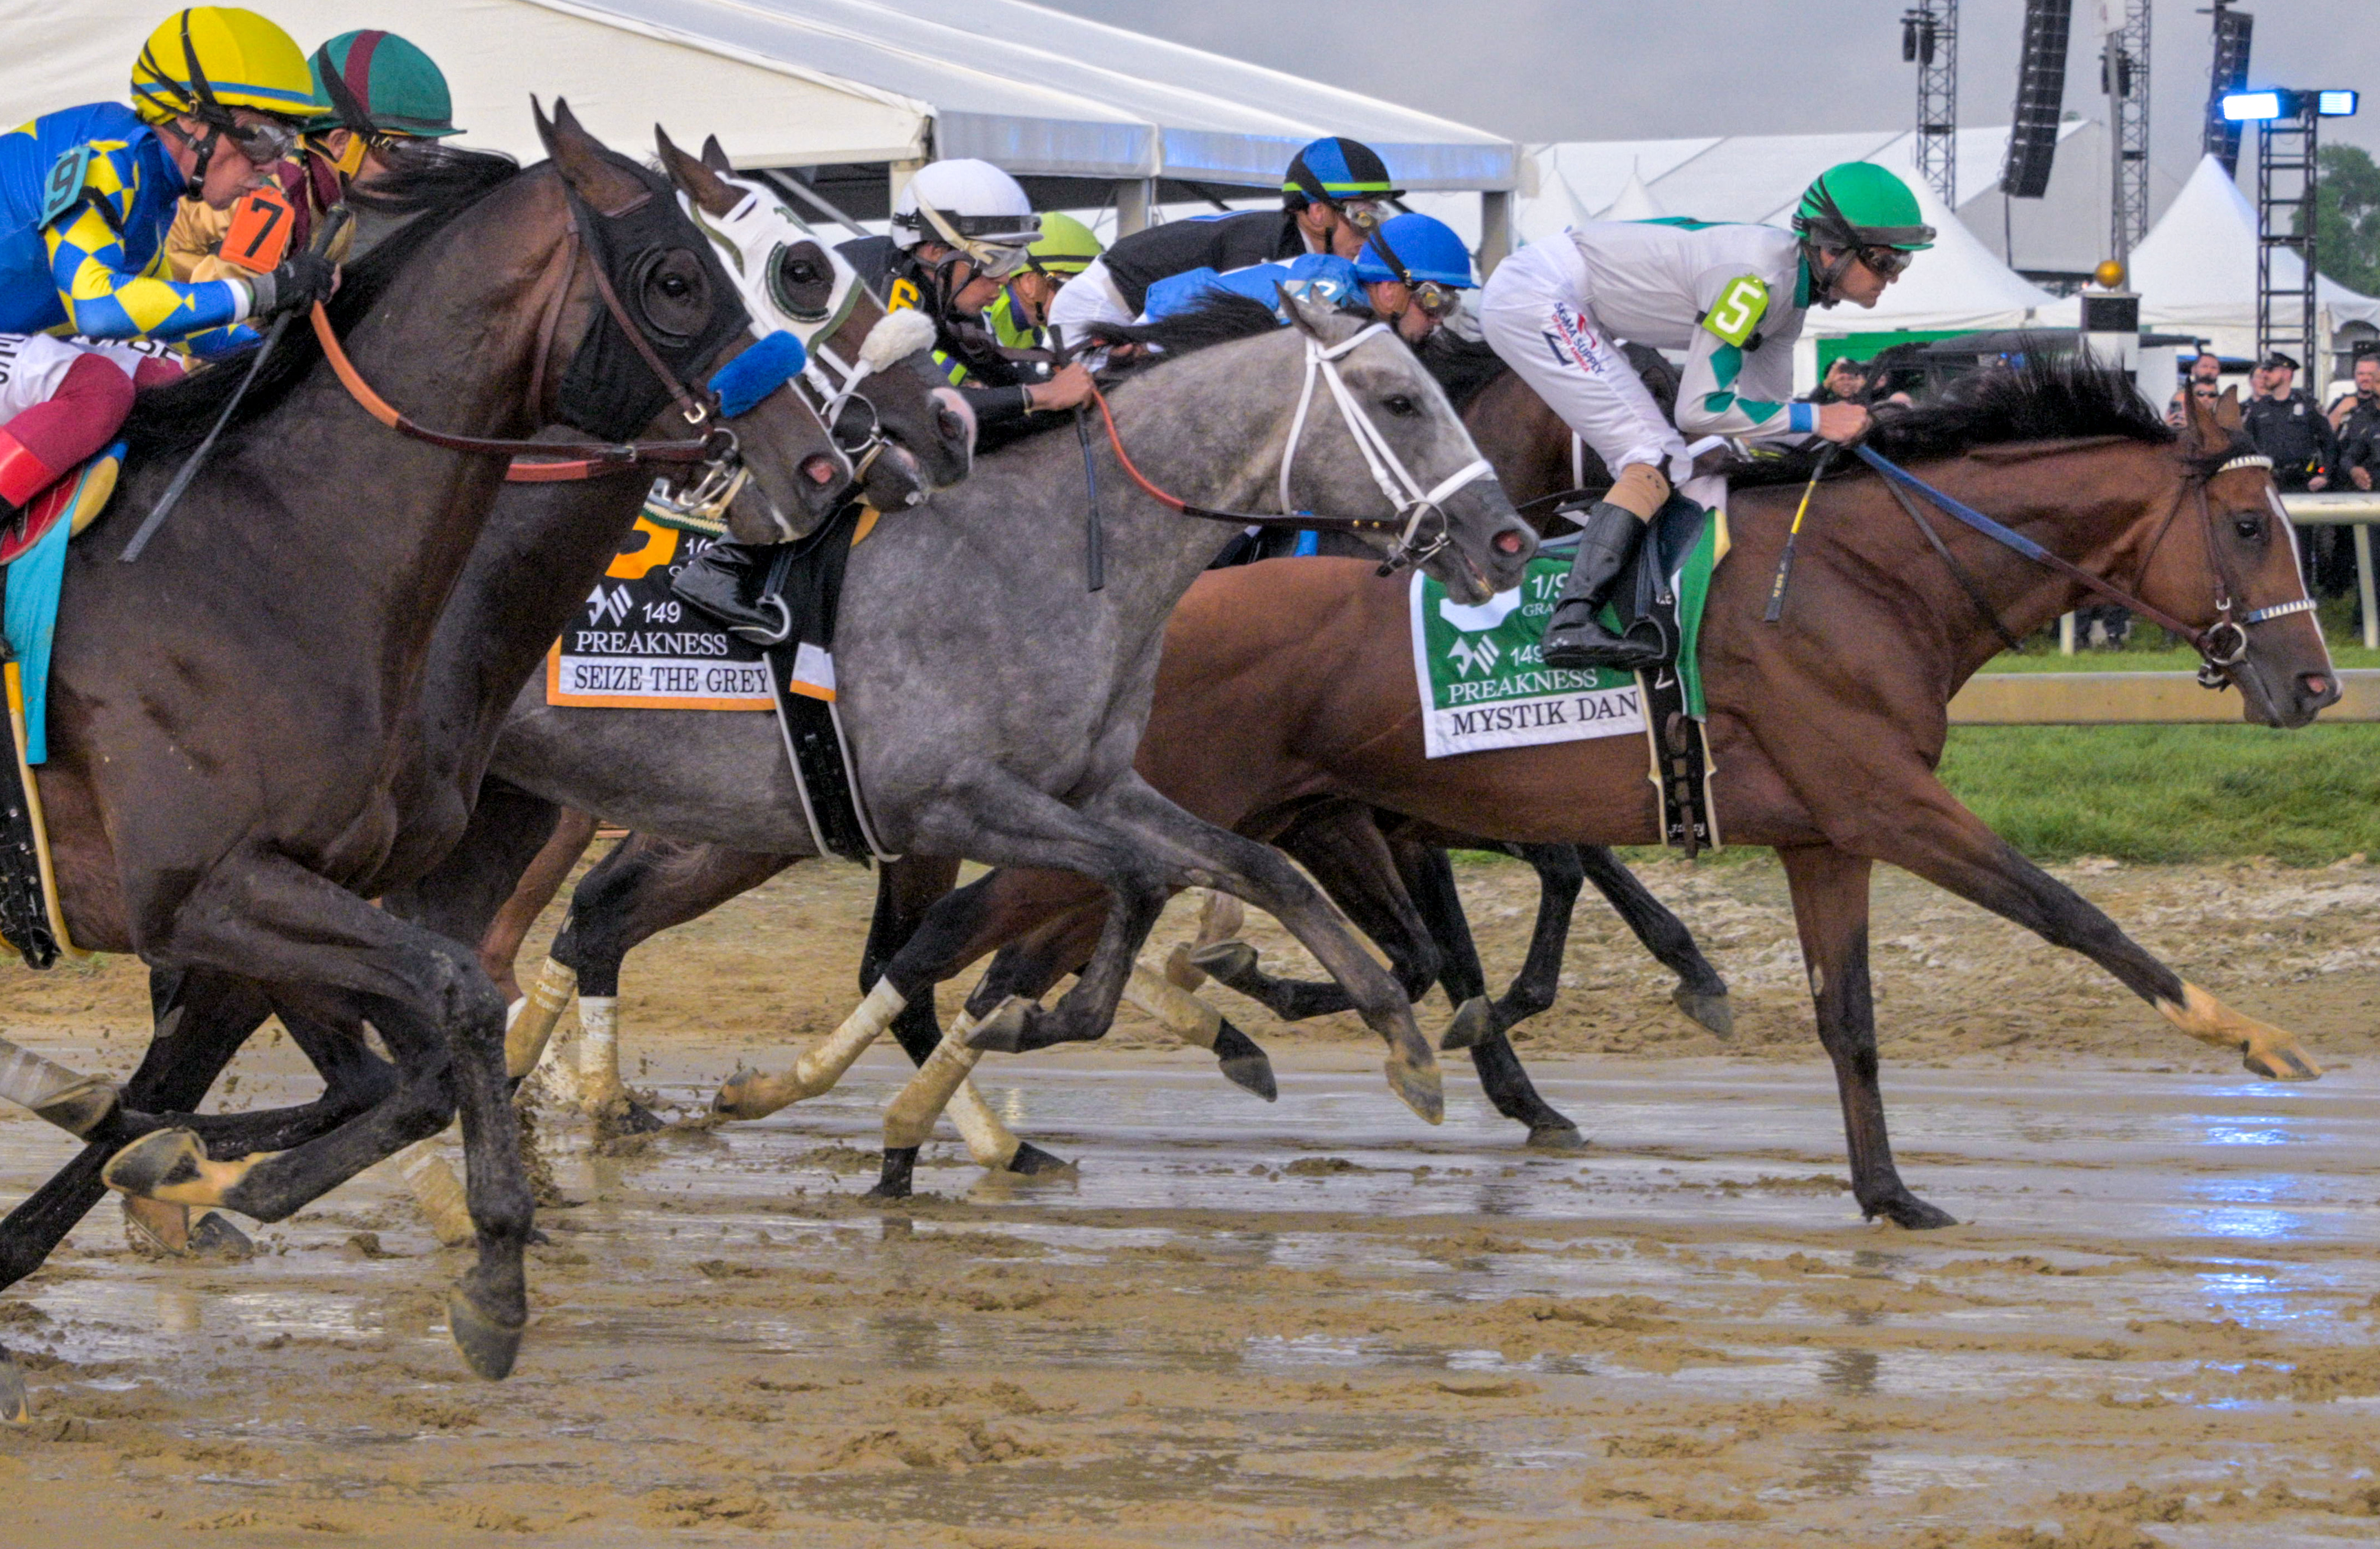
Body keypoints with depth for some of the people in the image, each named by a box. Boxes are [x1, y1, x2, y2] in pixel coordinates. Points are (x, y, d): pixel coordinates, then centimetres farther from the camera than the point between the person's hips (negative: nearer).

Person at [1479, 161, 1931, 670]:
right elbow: (1699, 409, -22)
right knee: (1659, 462, -16)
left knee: (1655, 464, 13)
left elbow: (1766, 412, 13)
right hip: (1535, 298, -10)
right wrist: (1816, 420, -19)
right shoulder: (1756, 275, -22)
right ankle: (1571, 623, -29)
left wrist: (1853, 418, 1)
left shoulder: (1794, 287, 7)